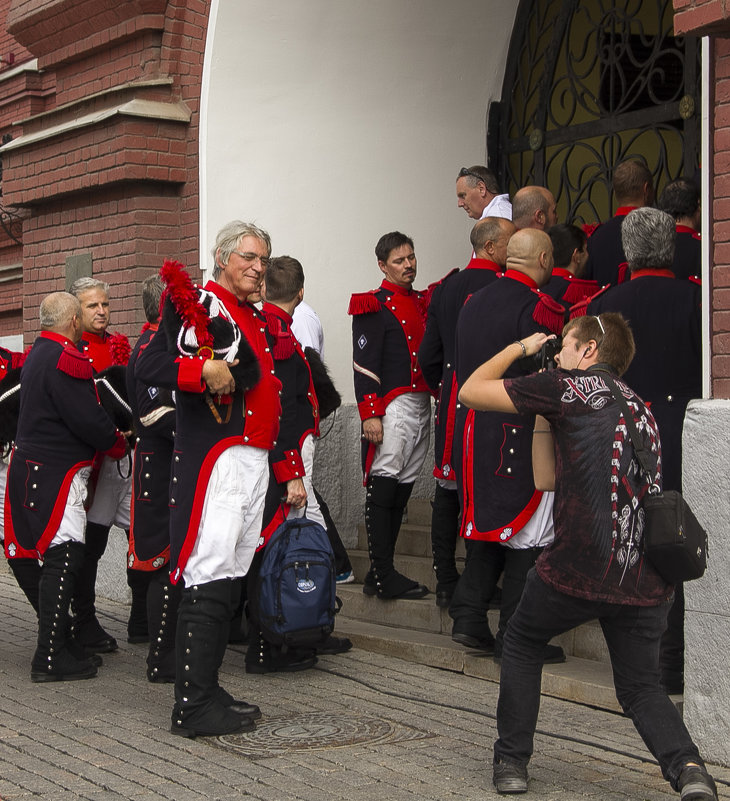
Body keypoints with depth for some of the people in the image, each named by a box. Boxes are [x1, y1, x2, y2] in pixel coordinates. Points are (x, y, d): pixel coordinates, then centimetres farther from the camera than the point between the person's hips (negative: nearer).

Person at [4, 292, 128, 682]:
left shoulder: (39, 354, 17)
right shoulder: (63, 360, -17)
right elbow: (88, 419, -20)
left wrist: (110, 435, 15)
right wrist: (119, 443, -2)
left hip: (36, 469, 11)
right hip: (56, 474, -11)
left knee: (56, 559, 15)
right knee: (64, 558, -9)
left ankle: (55, 646, 21)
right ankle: (51, 658, -9)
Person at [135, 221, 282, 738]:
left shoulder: (256, 321, 22)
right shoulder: (196, 303, -4)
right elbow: (148, 367, -14)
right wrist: (204, 371, -26)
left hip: (254, 462, 9)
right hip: (215, 460, -9)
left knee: (230, 580, 10)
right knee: (209, 581, -11)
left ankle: (207, 690, 17)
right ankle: (193, 707, -9)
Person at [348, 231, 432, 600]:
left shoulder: (423, 303, 18)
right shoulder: (374, 307, -4)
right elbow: (365, 365, -10)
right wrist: (370, 414, -17)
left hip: (422, 403, 8)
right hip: (392, 406, -8)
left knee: (402, 487, 8)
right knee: (384, 484, -8)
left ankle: (383, 573, 13)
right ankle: (382, 576, -7)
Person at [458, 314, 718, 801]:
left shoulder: (568, 386, 0)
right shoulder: (640, 409, 22)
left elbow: (471, 391, 5)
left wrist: (520, 348, 20)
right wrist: (548, 419, 29)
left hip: (578, 571, -5)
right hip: (646, 583, 5)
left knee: (522, 642, 23)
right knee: (641, 687, 18)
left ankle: (512, 761, 23)